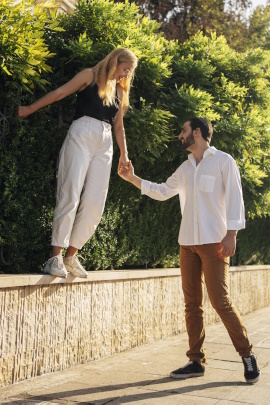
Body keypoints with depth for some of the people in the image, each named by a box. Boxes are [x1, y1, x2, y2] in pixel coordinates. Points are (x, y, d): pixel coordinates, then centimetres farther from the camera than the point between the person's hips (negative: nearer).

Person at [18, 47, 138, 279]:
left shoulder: (121, 91, 21)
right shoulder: (91, 76, 7)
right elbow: (60, 93, 5)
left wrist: (124, 154, 21)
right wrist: (31, 108, 4)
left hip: (105, 143, 5)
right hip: (82, 135, -5)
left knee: (95, 203, -4)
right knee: (70, 194, -14)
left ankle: (71, 256, 3)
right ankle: (55, 257, -13)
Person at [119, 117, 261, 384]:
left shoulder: (223, 161, 0)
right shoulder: (185, 167, 18)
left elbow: (234, 197, -6)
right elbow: (162, 191, 24)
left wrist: (231, 234, -15)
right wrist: (132, 179, 17)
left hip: (214, 242, -6)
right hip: (188, 242, 6)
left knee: (220, 300, -10)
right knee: (192, 302, 5)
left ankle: (248, 356, 5)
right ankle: (196, 361, 12)